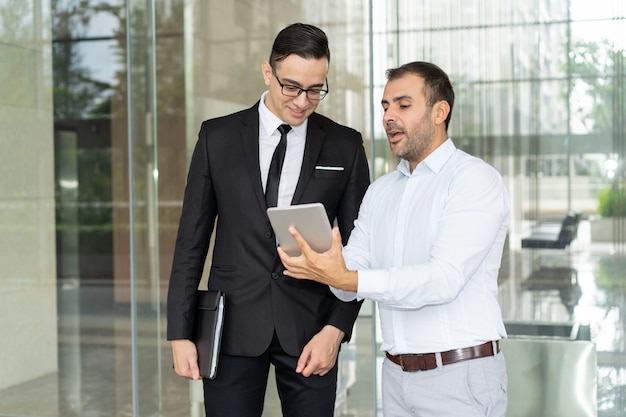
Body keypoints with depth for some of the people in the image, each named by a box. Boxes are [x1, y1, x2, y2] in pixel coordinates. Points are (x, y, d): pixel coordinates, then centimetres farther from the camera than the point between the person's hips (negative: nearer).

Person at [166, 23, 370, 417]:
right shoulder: (218, 136, 2)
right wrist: (180, 333, 0)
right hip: (233, 325, 0)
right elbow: (192, 239, 3)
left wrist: (336, 329, -7)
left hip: (310, 328, 0)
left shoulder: (345, 146, 2)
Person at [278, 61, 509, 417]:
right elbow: (352, 273, 3)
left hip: (460, 374, -6)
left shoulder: (476, 180, -10)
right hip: (397, 374, 6)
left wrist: (347, 279, -30)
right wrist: (325, 263, -20)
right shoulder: (380, 191, 12)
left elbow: (443, 279, -23)